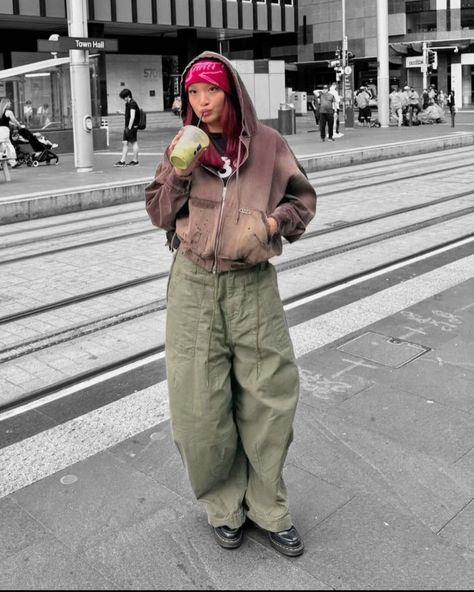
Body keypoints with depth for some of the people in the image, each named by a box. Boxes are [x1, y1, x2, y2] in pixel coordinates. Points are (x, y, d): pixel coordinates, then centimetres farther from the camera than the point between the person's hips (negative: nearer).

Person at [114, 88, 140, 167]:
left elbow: (132, 117, -20)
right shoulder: (127, 104, 15)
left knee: (134, 143, -2)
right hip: (127, 126, 9)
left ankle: (135, 161, 6)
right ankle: (123, 161, 8)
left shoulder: (132, 103, -13)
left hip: (132, 126, -9)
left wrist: (129, 127, -22)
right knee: (124, 143, 7)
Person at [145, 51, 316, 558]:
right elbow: (159, 214, 7)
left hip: (253, 283, 0)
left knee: (268, 397, 4)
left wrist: (276, 220, -9)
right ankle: (225, 504, 25)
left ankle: (268, 508, 23)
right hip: (194, 283, 1)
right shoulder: (183, 147, 6)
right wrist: (178, 173, -9)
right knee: (199, 401, 3)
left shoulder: (267, 144, 2)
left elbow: (303, 198, 10)